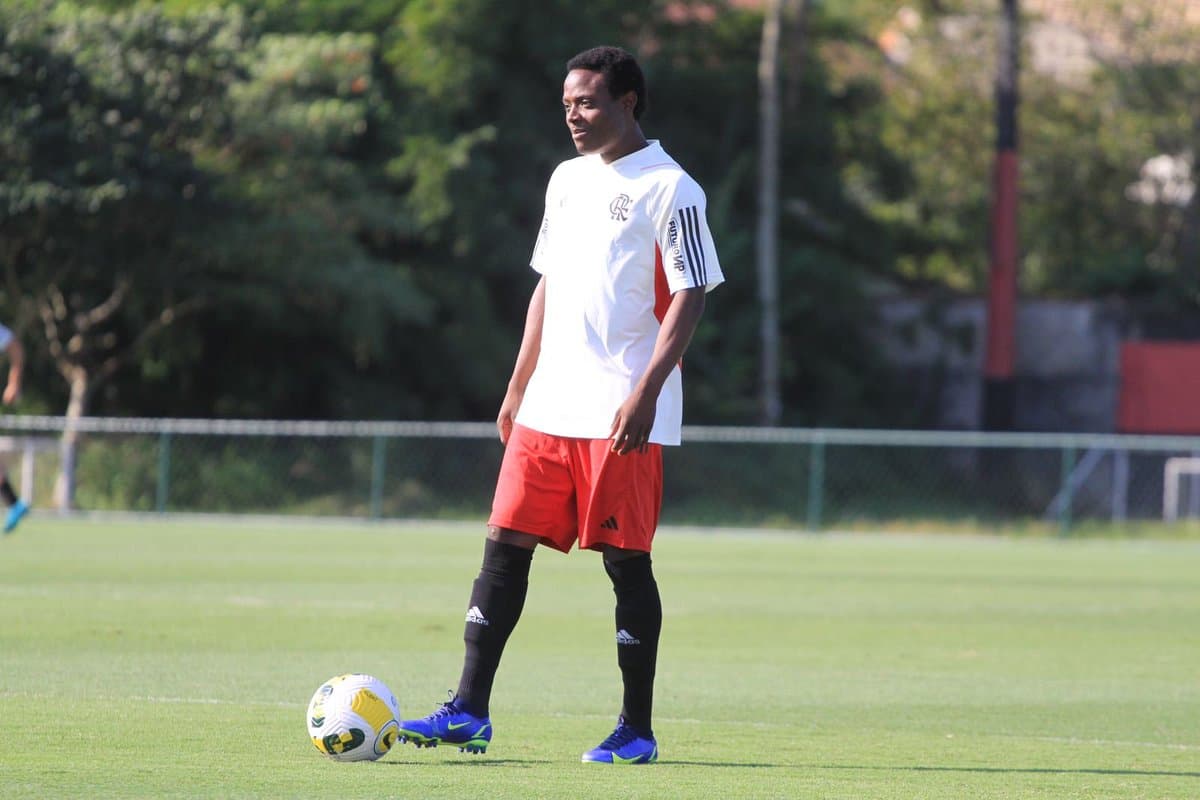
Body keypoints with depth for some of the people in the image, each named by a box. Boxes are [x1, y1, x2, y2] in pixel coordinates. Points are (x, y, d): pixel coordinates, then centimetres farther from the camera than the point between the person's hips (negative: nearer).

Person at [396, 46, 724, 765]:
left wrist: (645, 391, -20)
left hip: (623, 415, -7)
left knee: (626, 559, -3)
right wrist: (518, 387, 19)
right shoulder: (568, 180, 17)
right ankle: (469, 713, 4)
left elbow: (690, 297, -11)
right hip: (549, 408, 7)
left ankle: (637, 731, 5)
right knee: (505, 544, 2)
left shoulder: (669, 188, -7)